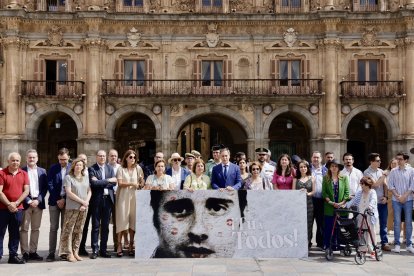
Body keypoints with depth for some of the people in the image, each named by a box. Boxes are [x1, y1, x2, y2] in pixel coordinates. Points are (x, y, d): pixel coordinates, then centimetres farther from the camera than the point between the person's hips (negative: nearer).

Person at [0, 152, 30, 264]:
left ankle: (13, 256, 16)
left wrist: (16, 203, -9)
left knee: (15, 233, 9)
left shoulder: (24, 174, 7)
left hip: (18, 208, 3)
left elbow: (26, 191, 2)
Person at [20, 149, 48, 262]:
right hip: (25, 203, -3)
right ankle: (25, 253, 4)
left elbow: (45, 188, 6)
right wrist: (29, 201, -12)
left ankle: (33, 252, 14)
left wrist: (38, 200, -7)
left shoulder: (42, 171, 9)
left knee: (35, 228, 7)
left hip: (38, 203, 3)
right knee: (24, 228, 0)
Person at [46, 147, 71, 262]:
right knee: (53, 228, 1)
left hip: (67, 201, 0)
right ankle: (51, 253, 5)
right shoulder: (53, 169, 2)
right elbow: (50, 185, -2)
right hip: (54, 201, 0)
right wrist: (58, 200, -7)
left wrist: (64, 199, -8)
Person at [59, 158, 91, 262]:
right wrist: (82, 201, -11)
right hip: (72, 208, -4)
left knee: (79, 230, 6)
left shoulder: (85, 177, 14)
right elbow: (69, 193, -9)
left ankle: (75, 252, 12)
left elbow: (89, 191, 12)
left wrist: (86, 202, -5)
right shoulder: (68, 177, -1)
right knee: (68, 230, -4)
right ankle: (69, 253, 1)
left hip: (84, 208, 5)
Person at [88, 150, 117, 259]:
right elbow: (93, 183, -16)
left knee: (105, 226, 8)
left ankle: (103, 249, 15)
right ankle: (95, 249, 7)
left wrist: (100, 182, -10)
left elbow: (114, 182, 0)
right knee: (95, 226, 1)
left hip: (108, 199, 4)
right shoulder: (92, 169, -1)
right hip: (96, 200, -4)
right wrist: (108, 180, -12)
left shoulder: (110, 168, 12)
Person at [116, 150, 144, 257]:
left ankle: (131, 245, 7)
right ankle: (119, 245, 0)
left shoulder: (138, 168, 10)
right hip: (123, 197, -2)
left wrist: (141, 184, -4)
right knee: (122, 220, -5)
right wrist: (132, 184, -16)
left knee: (133, 220, 1)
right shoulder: (121, 169, 2)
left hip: (134, 197, 2)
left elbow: (142, 180, 16)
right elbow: (120, 183, -6)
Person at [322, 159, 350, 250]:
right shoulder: (326, 178, 7)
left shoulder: (344, 178, 8)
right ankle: (328, 246, 6)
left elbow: (347, 192, 2)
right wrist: (330, 202, -11)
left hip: (342, 207, 0)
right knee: (329, 228, 0)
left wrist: (342, 203, -10)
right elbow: (324, 192, 1)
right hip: (329, 208, 0)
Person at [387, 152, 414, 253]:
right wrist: (398, 196, -9)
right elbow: (391, 185, 2)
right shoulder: (393, 171, 4)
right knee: (397, 222, 1)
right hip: (396, 200, 1)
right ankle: (397, 244, 5)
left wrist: (404, 196, -10)